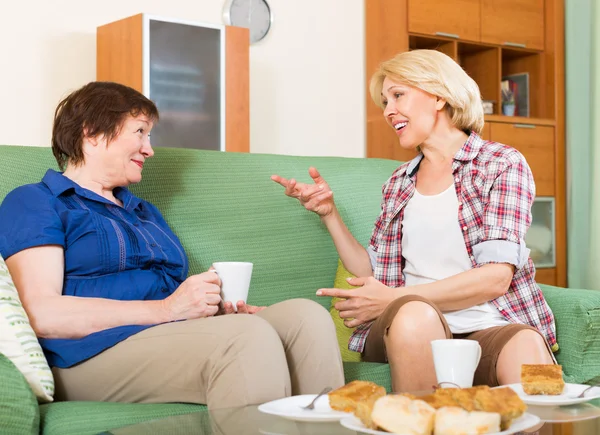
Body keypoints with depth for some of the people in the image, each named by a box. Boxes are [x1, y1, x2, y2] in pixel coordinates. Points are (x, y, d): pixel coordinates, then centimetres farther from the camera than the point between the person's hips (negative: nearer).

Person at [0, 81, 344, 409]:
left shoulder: (145, 211, 31)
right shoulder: (34, 203, 6)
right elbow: (41, 314, -9)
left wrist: (219, 307, -1)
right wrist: (165, 309, -15)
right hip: (99, 352, -7)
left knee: (306, 315, -18)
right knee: (250, 336, -32)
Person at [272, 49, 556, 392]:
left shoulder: (502, 164, 5)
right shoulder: (399, 183, 20)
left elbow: (496, 277, -7)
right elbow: (375, 277, 18)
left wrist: (393, 299, -8)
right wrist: (329, 213, 10)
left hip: (489, 326, -3)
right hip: (412, 330, 3)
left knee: (527, 350, -39)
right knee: (414, 313, -35)